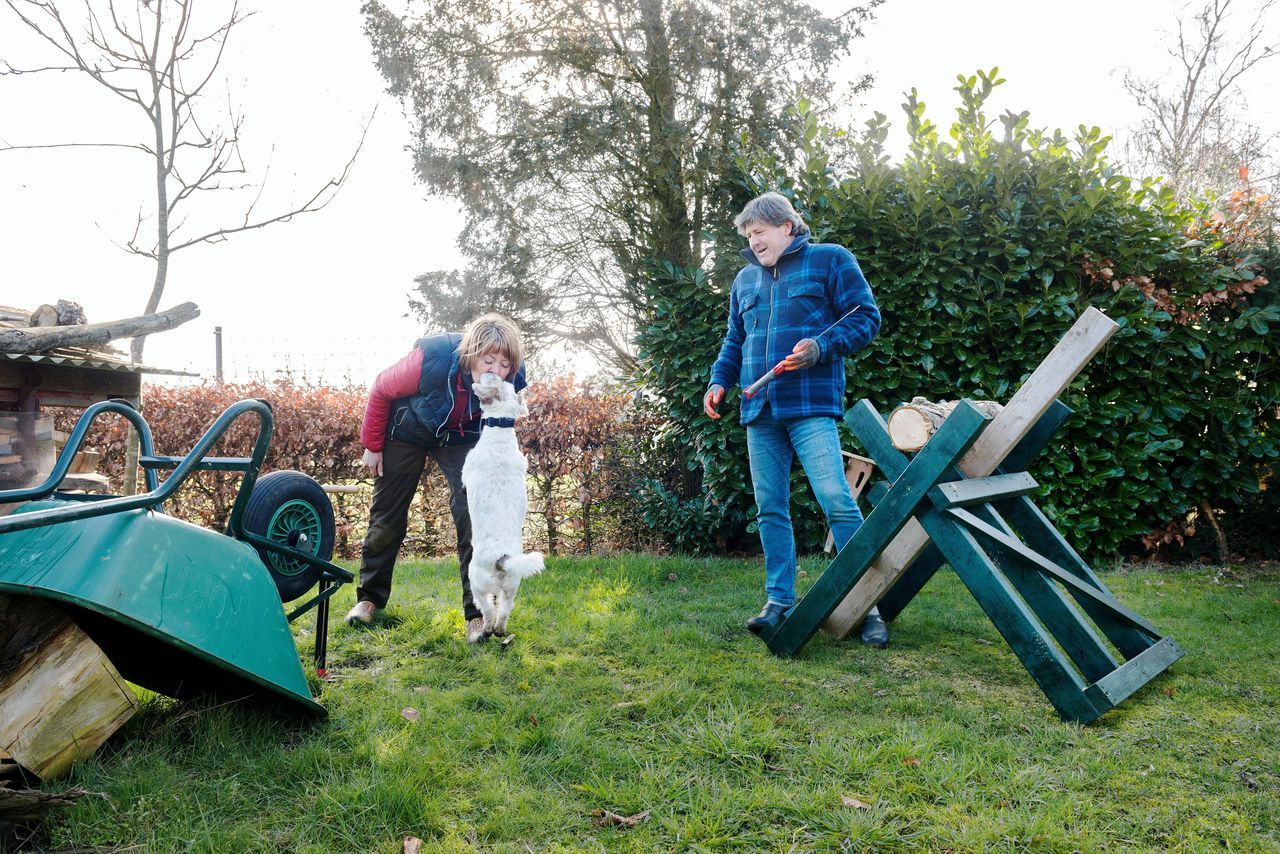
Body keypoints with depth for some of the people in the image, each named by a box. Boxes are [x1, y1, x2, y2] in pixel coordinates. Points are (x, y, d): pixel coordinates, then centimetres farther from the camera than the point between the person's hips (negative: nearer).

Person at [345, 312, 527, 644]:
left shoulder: (511, 380, -30)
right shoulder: (431, 360, -39)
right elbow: (381, 390, -18)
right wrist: (372, 445, -9)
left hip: (461, 439, 1)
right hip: (407, 431, -1)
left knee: (473, 516, -16)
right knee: (387, 517, 8)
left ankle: (477, 613, -8)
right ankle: (370, 597, 31)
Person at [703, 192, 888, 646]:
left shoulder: (830, 259, 4)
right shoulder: (745, 280, 21)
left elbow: (866, 318, 0)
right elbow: (734, 341, 27)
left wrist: (820, 347, -16)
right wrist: (719, 380, 10)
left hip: (810, 404, -6)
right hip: (759, 409, 6)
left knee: (836, 498, -13)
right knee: (770, 509, 6)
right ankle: (779, 599, 15)